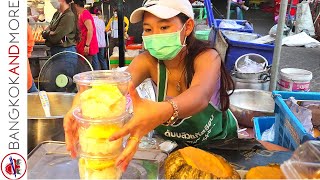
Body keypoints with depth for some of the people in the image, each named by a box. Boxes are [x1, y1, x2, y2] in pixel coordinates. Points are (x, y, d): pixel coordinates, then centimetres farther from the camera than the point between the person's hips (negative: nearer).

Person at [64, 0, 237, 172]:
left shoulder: (207, 57, -25)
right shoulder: (149, 61, -17)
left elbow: (201, 95, -47)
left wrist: (162, 112, -68)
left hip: (218, 142, -1)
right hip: (170, 144, 1)